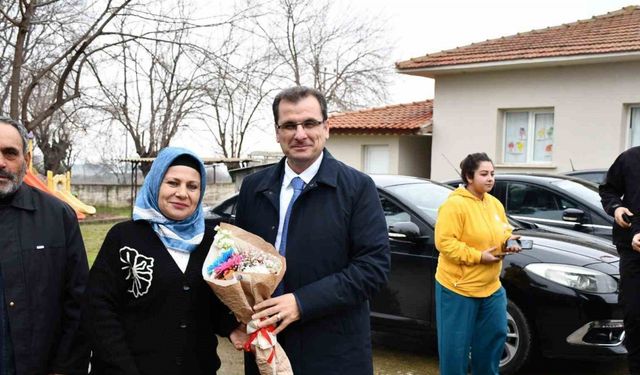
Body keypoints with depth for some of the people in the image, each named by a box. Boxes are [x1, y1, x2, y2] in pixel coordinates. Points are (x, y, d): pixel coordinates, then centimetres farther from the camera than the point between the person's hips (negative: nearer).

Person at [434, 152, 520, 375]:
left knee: (496, 334, 15)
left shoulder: (495, 203, 9)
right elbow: (444, 242, -22)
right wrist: (478, 256, -22)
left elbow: (503, 233, 20)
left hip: (490, 286, 8)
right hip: (457, 286, -8)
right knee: (456, 343, 2)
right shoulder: (454, 204, -17)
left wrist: (508, 243, -4)